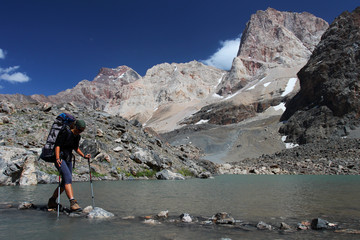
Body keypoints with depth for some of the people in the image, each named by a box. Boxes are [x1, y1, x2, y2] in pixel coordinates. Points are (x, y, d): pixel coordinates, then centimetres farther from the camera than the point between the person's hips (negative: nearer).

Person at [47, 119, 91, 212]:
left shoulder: (77, 136, 9)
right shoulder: (66, 133, -13)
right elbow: (57, 145, -19)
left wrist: (84, 156, 18)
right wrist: (57, 158, -31)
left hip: (68, 160, 8)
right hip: (60, 159, -8)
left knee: (65, 183, 9)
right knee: (68, 179, -23)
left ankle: (51, 201, 26)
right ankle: (73, 203, -32)